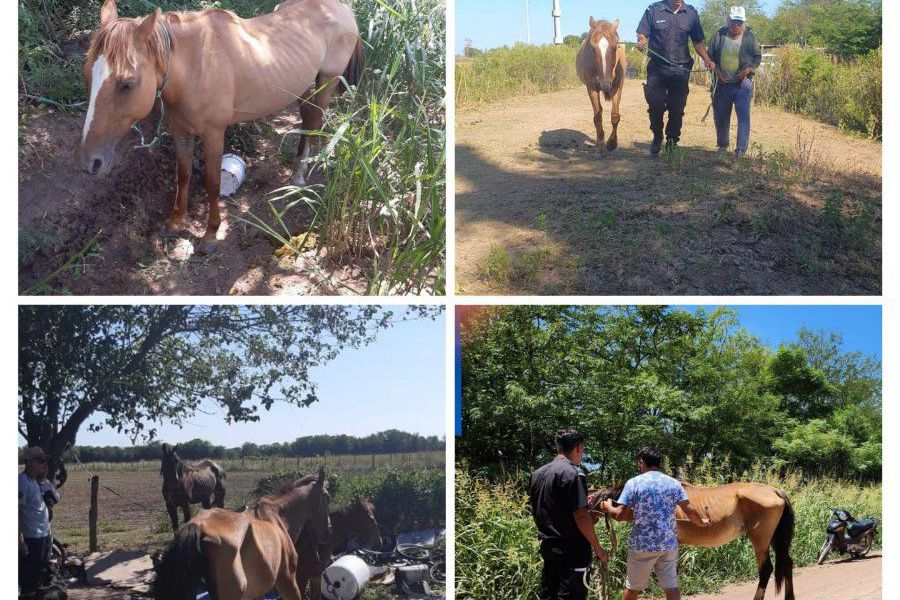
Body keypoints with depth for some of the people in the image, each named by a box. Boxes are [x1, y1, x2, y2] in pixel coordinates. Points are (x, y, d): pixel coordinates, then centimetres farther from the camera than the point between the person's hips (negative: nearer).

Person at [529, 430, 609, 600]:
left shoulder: (537, 474, 10)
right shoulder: (572, 474, -14)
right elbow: (581, 517, -17)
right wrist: (598, 548, -10)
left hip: (548, 547, 8)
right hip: (572, 551, -8)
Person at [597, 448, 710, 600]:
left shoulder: (634, 483, -6)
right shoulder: (674, 483, 3)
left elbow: (620, 515, -9)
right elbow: (690, 511, -1)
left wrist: (608, 507, 12)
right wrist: (701, 522, 19)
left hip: (642, 545, -2)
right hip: (669, 544, 2)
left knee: (632, 588, 12)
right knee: (671, 587, 3)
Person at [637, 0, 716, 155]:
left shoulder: (691, 13, 4)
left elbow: (698, 41, 9)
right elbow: (642, 35, -1)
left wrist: (707, 60, -5)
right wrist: (641, 42, -24)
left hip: (681, 70, 1)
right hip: (657, 68, -1)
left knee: (677, 109, 2)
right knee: (655, 106, -2)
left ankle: (672, 142, 17)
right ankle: (657, 138, 21)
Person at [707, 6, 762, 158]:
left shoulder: (749, 37, -2)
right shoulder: (719, 35, 0)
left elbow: (758, 56, 6)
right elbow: (710, 55, 7)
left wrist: (749, 69, -12)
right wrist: (716, 70, -7)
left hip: (743, 83, -2)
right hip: (723, 83, 2)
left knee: (743, 115, -11)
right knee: (720, 115, 11)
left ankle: (741, 148, -12)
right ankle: (722, 144, 31)